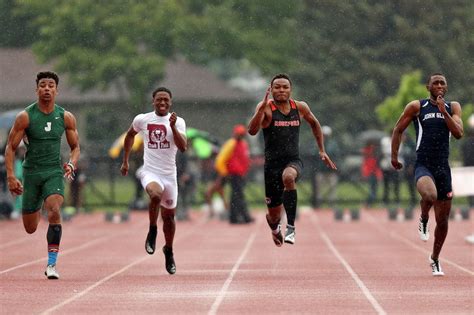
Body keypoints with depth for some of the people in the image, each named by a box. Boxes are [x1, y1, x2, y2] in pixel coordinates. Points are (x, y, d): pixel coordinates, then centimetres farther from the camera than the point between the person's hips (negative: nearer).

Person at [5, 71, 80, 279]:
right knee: (30, 229, 6)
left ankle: (52, 263, -22)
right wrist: (10, 176, -12)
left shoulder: (66, 117, 0)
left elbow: (75, 147, 10)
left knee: (54, 211, -27)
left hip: (54, 172, 0)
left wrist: (71, 164, -11)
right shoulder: (25, 117, -6)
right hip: (31, 172, 0)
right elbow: (11, 147, -2)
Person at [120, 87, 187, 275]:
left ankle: (169, 251, 36)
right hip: (150, 172, -2)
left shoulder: (178, 122, -3)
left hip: (169, 174, 2)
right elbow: (130, 135, 21)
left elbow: (183, 147, -16)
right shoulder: (142, 120, 0)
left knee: (169, 215, 12)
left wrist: (173, 127, -27)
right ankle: (152, 231, -11)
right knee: (155, 194, -34)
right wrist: (125, 161, 21)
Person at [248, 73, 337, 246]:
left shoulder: (300, 107, 3)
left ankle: (291, 227, -33)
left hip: (293, 161, 0)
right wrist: (262, 107, -34)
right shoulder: (266, 108, -8)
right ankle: (275, 229, 48)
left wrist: (322, 151, 19)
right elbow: (252, 131, -23)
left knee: (288, 176, -39)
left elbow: (314, 124, 24)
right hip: (272, 164, 0)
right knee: (274, 215, 8)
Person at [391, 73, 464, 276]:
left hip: (443, 168, 3)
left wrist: (443, 112, -13)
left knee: (443, 220, 7)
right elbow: (398, 130, 9)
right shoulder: (416, 107, 1)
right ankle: (423, 220, -3)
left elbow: (458, 134, -5)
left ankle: (435, 259, 28)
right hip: (423, 166, -3)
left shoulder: (453, 107, 8)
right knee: (430, 195, -37)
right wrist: (394, 156, 4)